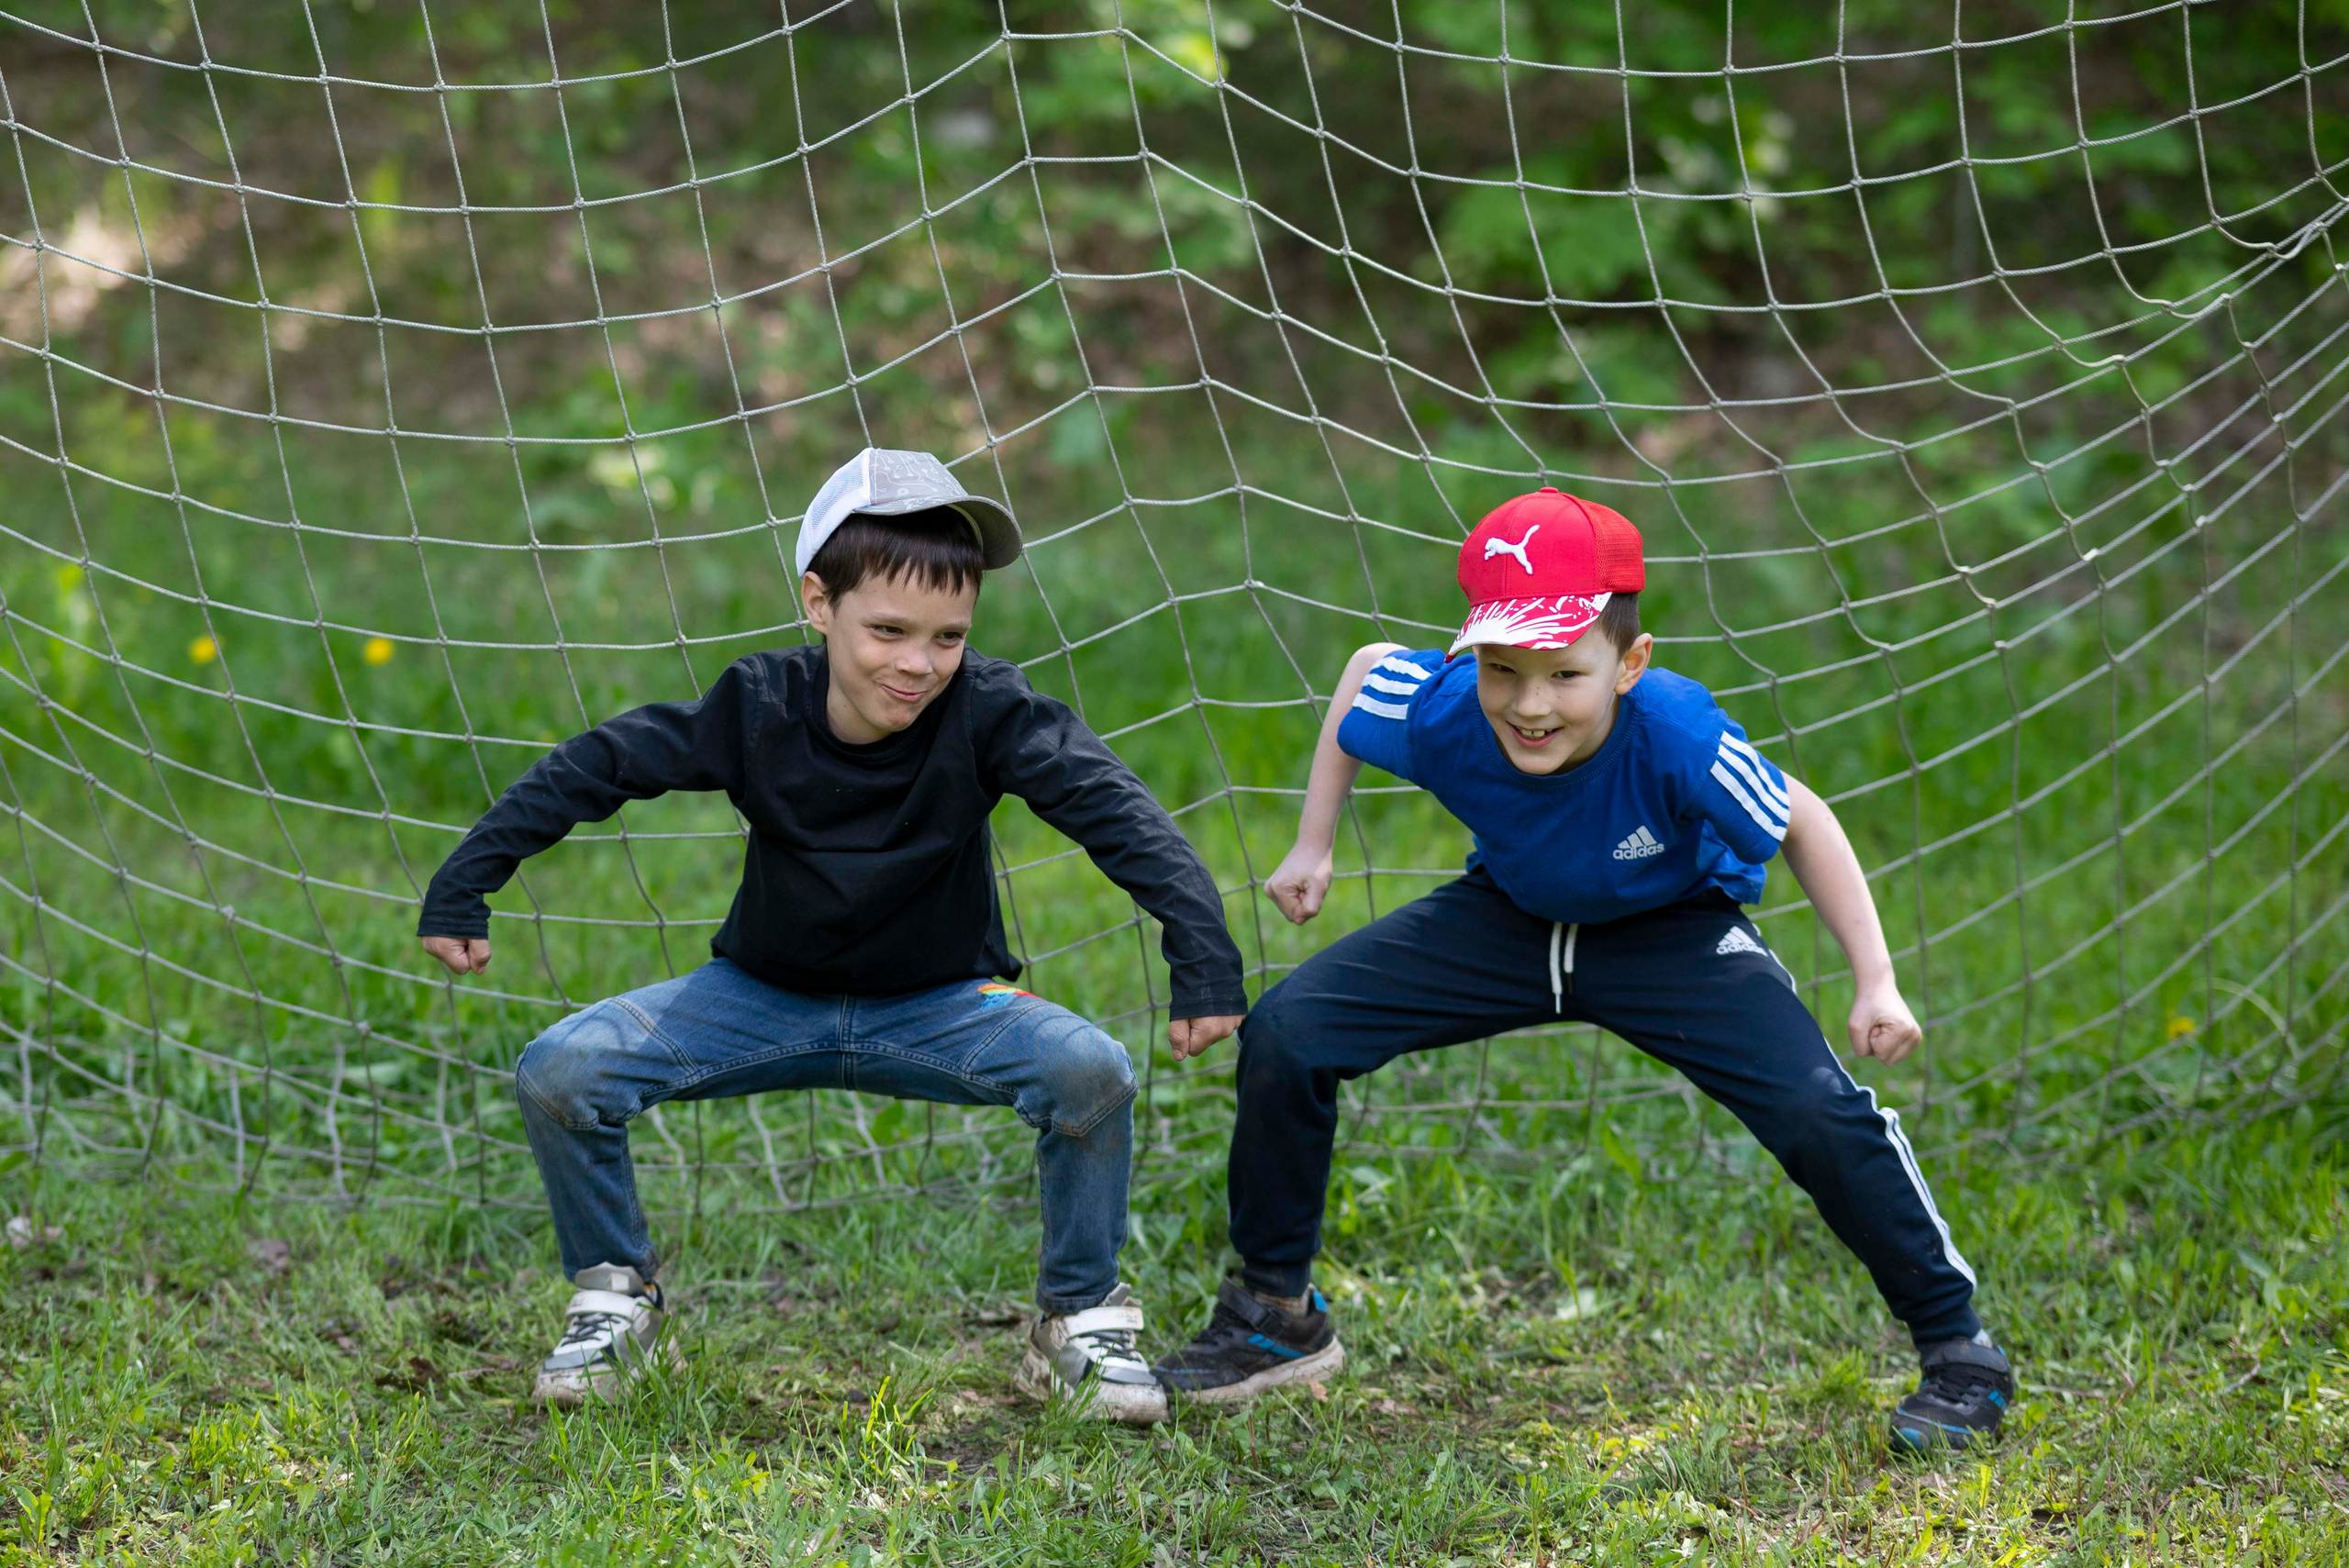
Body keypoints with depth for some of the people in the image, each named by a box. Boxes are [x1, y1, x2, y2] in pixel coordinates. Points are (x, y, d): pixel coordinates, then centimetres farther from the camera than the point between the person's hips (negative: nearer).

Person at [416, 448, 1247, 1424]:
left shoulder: (985, 712, -23)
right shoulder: (757, 709, -18)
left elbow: (1112, 808, -28)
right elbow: (593, 769, -9)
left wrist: (1203, 958, -40)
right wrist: (460, 893, -10)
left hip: (939, 1006, -1)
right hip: (765, 1001, 1)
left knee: (1090, 1072, -30)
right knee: (559, 1071, -19)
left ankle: (1081, 1318, -6)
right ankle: (616, 1302, 7)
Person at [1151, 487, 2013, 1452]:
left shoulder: (1677, 738, -38)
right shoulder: (1435, 709, -30)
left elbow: (1798, 825, -19)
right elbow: (1367, 667, -4)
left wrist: (1876, 985, -23)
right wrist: (1313, 848, 1)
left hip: (1674, 931, -3)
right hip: (1507, 917, 3)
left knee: (1816, 1112, -24)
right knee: (1284, 1035, -11)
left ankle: (1958, 1351, -2)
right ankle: (1276, 1317, 10)